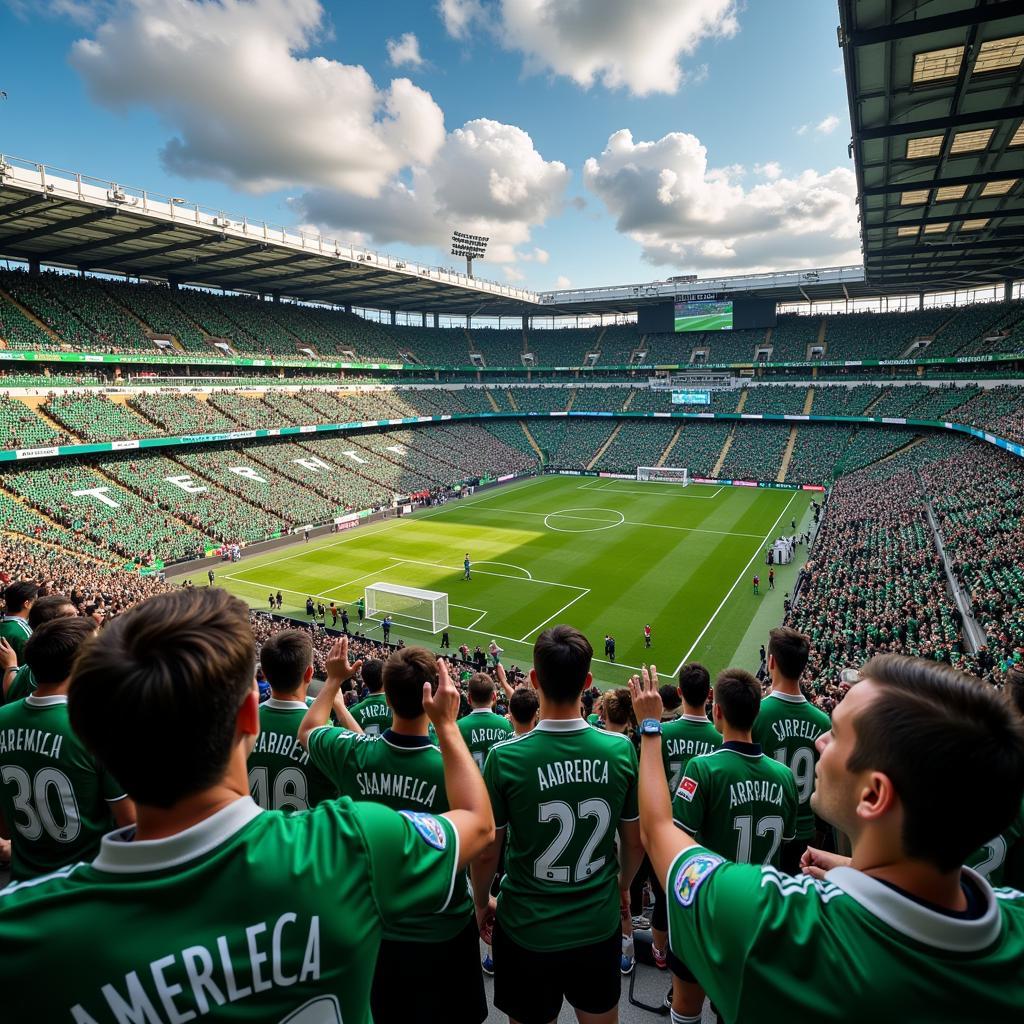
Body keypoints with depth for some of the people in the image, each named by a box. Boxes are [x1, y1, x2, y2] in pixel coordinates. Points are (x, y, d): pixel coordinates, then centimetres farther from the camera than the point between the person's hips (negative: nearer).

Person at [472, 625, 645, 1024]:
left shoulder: (504, 757, -23)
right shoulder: (621, 750, -16)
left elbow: (486, 852, -11)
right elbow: (635, 842, -2)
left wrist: (481, 902, 9)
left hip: (528, 929, -2)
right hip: (599, 926, 2)